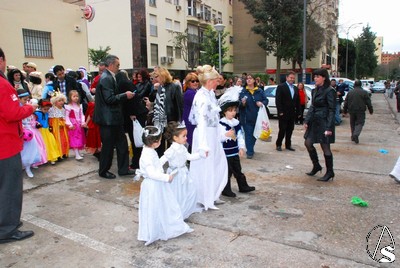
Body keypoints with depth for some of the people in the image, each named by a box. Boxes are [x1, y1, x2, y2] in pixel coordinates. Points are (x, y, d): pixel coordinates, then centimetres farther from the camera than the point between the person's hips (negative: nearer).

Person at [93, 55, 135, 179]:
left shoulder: (109, 77, 12)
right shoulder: (106, 78, -18)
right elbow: (110, 99, -24)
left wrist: (124, 95, 10)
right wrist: (125, 95, -15)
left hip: (114, 118, 10)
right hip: (108, 119, -10)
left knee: (122, 144, 14)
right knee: (108, 146, 4)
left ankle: (123, 169, 24)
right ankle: (103, 171, 21)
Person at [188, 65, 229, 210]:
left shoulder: (210, 94, 6)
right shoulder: (202, 97, -20)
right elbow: (201, 121, -25)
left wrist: (221, 134, 15)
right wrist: (203, 145, -27)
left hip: (213, 134, 9)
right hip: (205, 134, -9)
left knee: (220, 163, 17)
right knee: (205, 167, 4)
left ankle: (213, 195, 34)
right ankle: (205, 199, 22)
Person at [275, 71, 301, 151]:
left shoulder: (296, 88, 14)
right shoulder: (281, 87, -4)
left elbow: (298, 101, 14)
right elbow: (278, 100, -10)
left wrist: (298, 112, 7)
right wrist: (280, 111, -15)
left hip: (292, 113, 5)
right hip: (283, 113, -5)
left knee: (290, 130, 9)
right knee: (282, 130, -2)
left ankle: (288, 145, 19)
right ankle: (278, 144, 11)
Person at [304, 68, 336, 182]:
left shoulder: (329, 91, -13)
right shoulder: (315, 90, 10)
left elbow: (332, 110, -15)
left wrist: (329, 127, -20)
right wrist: (306, 120, 6)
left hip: (324, 122, -8)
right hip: (314, 121, 8)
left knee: (325, 147, 1)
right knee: (308, 143, 9)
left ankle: (330, 172, 17)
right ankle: (316, 166, 28)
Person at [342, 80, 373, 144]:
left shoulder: (349, 92, 6)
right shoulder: (364, 92, -2)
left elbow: (346, 103, 9)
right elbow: (368, 103, 0)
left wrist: (345, 111, 17)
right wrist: (371, 110, 10)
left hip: (351, 111, 3)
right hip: (361, 111, -3)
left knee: (352, 123, 13)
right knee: (360, 123, 0)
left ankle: (353, 136, 19)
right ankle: (356, 134, -21)